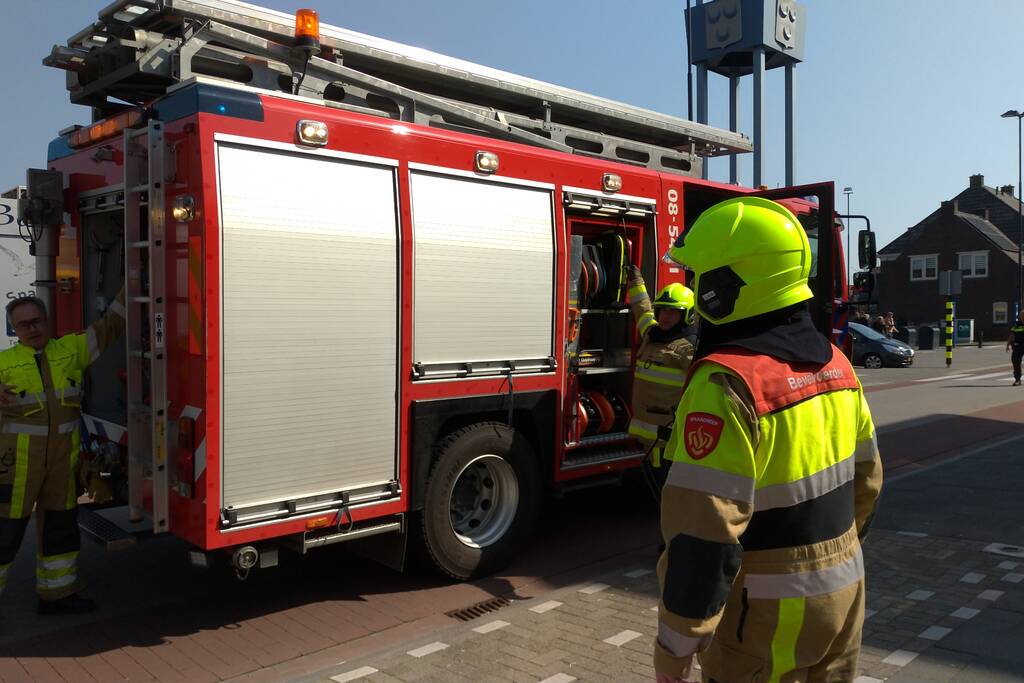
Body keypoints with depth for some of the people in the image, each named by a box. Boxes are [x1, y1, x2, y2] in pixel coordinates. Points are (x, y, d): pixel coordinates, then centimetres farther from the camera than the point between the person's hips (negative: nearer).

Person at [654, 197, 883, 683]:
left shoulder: (728, 383, -26)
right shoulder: (834, 363, 0)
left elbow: (704, 537, -27)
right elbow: (864, 480, 11)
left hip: (767, 613, -7)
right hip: (844, 591, 8)